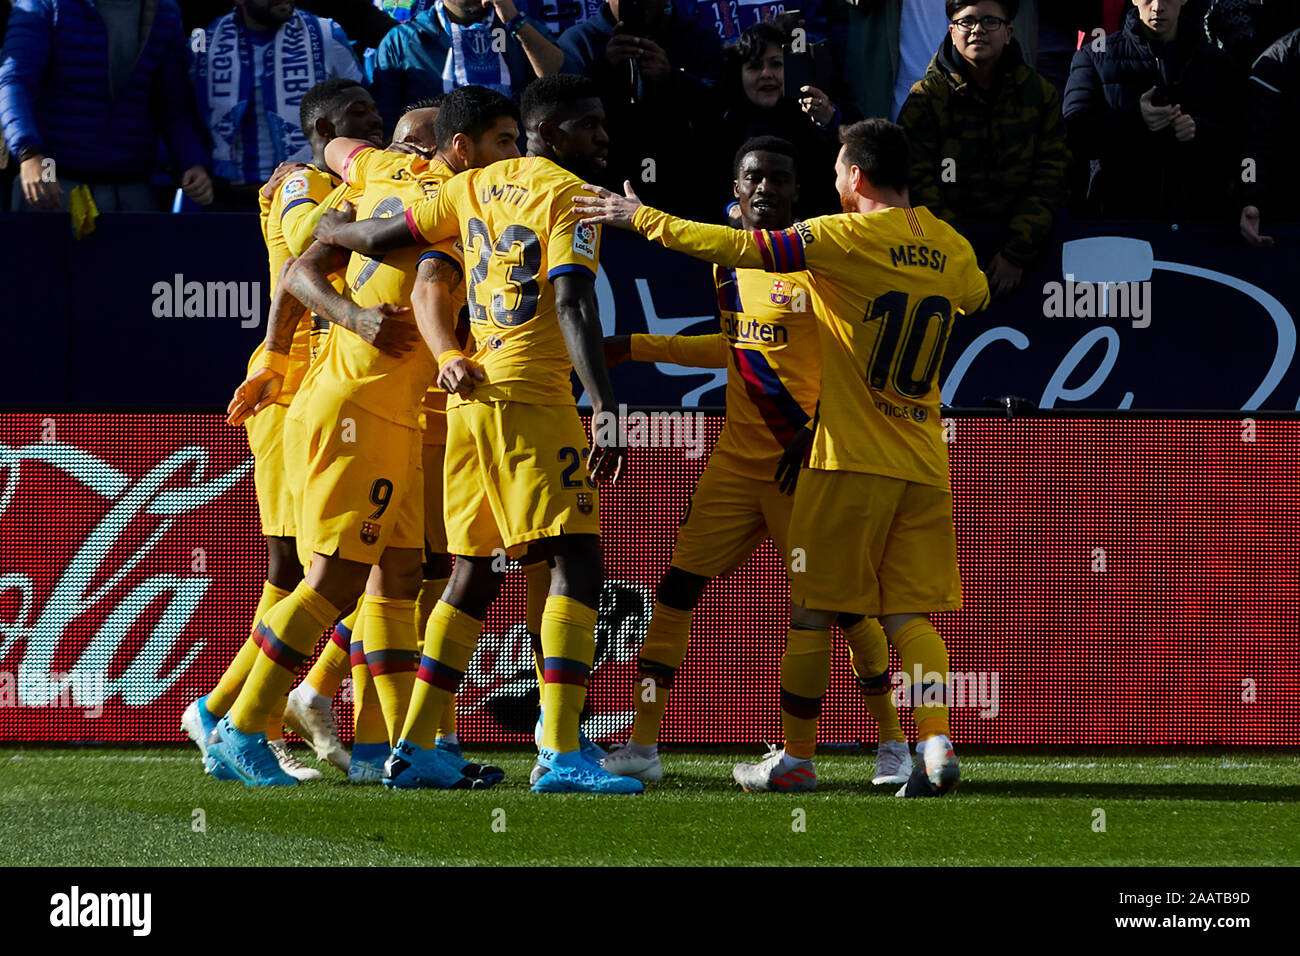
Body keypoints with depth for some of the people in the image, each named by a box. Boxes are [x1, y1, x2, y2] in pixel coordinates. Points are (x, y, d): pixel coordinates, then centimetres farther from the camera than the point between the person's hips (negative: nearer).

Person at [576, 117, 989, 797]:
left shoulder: (849, 238, -10)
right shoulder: (951, 249, 8)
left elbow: (745, 249, -15)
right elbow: (978, 295, 31)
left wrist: (642, 220, -8)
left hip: (852, 459, -5)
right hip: (924, 462, 5)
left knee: (811, 610, 6)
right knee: (909, 613, 4)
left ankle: (796, 755, 12)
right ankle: (936, 743, -15)